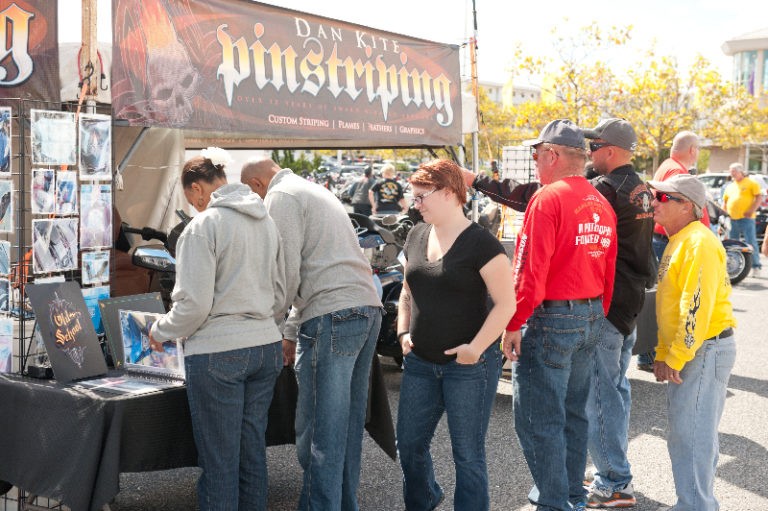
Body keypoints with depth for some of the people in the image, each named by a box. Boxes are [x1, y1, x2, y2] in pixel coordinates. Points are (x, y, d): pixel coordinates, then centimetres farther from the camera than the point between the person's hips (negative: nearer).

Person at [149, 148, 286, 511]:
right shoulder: (266, 221, 11)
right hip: (266, 345, 7)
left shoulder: (203, 226, -11)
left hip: (217, 352, -7)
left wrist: (160, 331, 2)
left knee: (219, 460, 2)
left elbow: (194, 304, -14)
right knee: (252, 451, 14)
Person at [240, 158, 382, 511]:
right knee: (347, 425, 14)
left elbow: (287, 273, -11)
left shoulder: (280, 196, -1)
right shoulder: (317, 192, 28)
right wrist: (291, 331, 29)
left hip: (332, 317, -9)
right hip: (368, 309, 9)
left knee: (318, 432, -4)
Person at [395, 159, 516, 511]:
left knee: (467, 454, 2)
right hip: (420, 363, 7)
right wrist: (404, 332, 6)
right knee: (409, 444, 16)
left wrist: (475, 348, -19)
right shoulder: (417, 236, 8)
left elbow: (506, 303, -15)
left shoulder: (480, 242, -13)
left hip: (468, 366, -7)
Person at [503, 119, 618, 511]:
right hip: (591, 318, 9)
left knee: (538, 420, -1)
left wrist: (513, 324, -14)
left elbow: (530, 270, -19)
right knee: (573, 414, 17)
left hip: (551, 318, -9)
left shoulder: (548, 199, -14)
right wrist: (597, 317, 21)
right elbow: (608, 271, 13)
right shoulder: (601, 204, 9)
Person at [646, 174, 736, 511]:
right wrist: (663, 355, 16)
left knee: (692, 435, -8)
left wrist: (676, 358, -21)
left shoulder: (699, 242, -17)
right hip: (683, 351, 10)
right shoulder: (677, 242, 15)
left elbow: (697, 306, -23)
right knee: (685, 433, 15)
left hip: (705, 350, -10)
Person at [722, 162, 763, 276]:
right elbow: (725, 201, 27)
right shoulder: (729, 186, 20)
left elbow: (759, 197, -5)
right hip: (732, 219, 6)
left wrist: (751, 210, -16)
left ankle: (756, 266, -4)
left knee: (751, 243, -8)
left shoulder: (751, 183, 2)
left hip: (746, 218, -6)